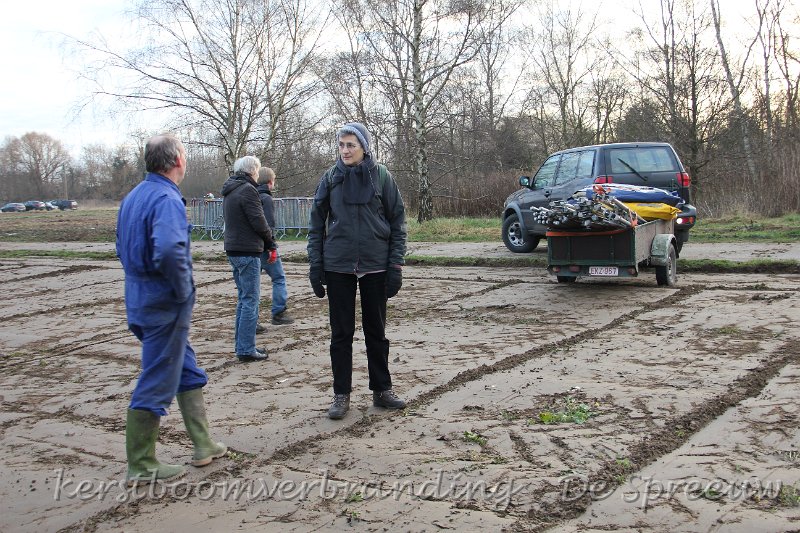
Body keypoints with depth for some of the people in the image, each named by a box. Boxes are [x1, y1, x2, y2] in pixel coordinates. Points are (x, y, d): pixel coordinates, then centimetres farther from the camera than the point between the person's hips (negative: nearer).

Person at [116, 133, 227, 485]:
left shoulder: (133, 197, 11)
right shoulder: (166, 199, -19)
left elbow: (123, 249, 19)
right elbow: (168, 250, -35)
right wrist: (183, 289, -21)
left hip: (141, 300, 10)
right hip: (165, 306, -10)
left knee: (188, 372, 19)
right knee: (157, 383, 1)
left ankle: (203, 445, 29)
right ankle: (141, 467, 13)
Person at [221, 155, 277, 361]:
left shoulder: (229, 191, 16)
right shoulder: (247, 190, -13)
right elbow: (258, 222, -16)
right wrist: (271, 244, 1)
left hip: (233, 250, 9)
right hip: (248, 251, -9)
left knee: (244, 298, 17)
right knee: (250, 300, -5)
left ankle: (241, 344, 22)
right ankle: (246, 350, -3)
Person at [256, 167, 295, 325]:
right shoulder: (266, 199, -11)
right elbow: (268, 225, -19)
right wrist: (271, 247, -18)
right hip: (264, 247, -8)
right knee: (279, 278, 4)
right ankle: (279, 313, 5)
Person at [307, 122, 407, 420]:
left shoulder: (381, 177, -1)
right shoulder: (331, 178, 2)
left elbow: (397, 221, 0)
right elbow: (317, 224, 5)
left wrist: (396, 265, -6)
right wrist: (315, 266, -1)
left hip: (375, 266, 0)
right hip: (338, 266, 1)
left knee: (376, 330, 11)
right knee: (341, 333, 6)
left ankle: (381, 389, 24)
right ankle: (341, 395, 16)